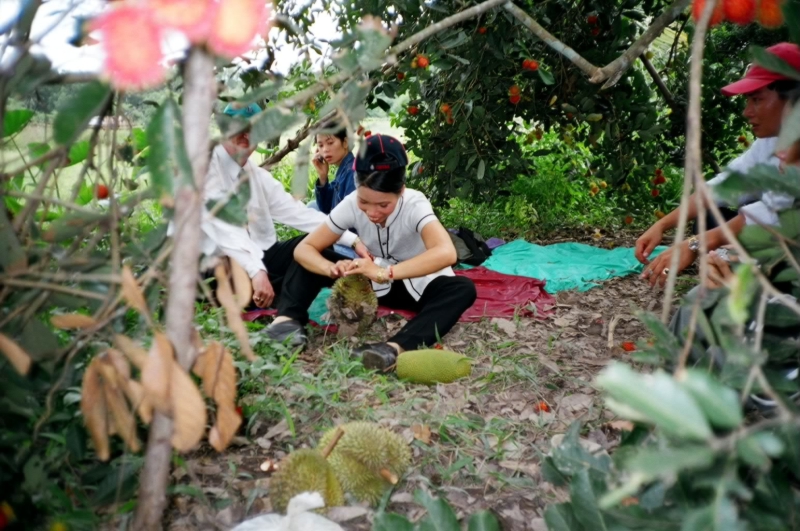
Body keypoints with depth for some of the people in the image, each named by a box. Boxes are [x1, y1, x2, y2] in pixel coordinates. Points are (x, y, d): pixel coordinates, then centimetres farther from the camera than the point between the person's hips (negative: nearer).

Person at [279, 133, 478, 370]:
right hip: (376, 286, 3)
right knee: (313, 260, -12)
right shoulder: (351, 204, -18)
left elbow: (446, 253, -45)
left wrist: (385, 273, -53)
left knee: (463, 289, -36)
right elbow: (304, 249, -17)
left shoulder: (414, 205, -27)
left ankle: (395, 347, -54)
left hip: (418, 286, -3)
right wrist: (332, 268, -39)